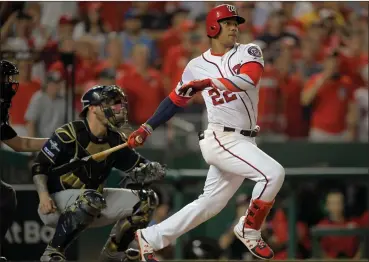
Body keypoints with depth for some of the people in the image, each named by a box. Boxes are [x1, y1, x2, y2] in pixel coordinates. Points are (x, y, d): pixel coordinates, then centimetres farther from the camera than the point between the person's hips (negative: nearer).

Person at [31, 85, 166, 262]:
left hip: (93, 205, 7)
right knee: (91, 199, -39)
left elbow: (138, 166, 9)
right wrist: (44, 196, -30)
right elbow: (39, 167, -16)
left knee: (146, 199, 2)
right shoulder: (68, 134, -17)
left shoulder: (116, 139, 3)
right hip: (56, 204, -7)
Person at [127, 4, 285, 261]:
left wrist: (207, 83, -26)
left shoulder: (249, 53, 5)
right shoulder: (197, 66, 4)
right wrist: (147, 128, 11)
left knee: (209, 204, 12)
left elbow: (248, 79, -17)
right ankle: (249, 230, -7)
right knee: (273, 173, -23)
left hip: (244, 142, 4)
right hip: (221, 139, -4)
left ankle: (150, 238, 23)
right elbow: (176, 100, 15)